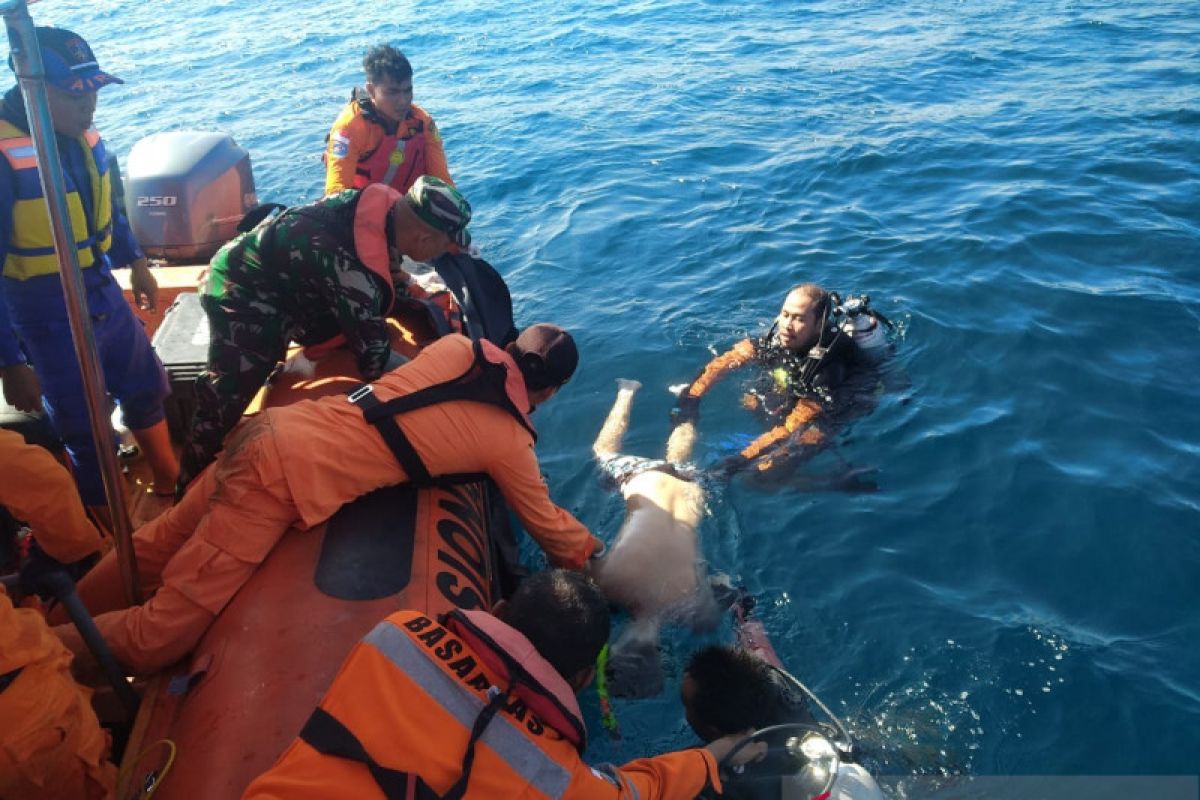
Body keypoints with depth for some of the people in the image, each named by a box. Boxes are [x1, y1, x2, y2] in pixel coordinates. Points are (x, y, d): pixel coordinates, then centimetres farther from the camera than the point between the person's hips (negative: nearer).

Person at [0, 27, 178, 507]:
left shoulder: (82, 135, -5)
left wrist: (134, 260, 25)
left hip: (104, 294, 7)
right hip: (49, 314, -7)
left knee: (147, 390, 23)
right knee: (88, 437, 7)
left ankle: (172, 486, 47)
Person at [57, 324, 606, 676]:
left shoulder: (460, 347, 12)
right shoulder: (510, 443, -1)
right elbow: (549, 526, 14)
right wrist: (595, 556, 31)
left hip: (273, 427, 7)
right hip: (292, 477, -7)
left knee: (160, 543, 21)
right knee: (156, 639, -1)